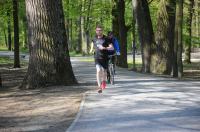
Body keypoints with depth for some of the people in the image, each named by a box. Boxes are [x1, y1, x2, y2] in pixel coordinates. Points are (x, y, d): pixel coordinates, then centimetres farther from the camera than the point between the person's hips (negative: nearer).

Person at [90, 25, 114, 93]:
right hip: (97, 58, 0)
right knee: (98, 71, -18)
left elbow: (112, 48, -12)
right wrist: (92, 49, 15)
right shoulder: (94, 39, 5)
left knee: (104, 71, 12)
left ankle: (104, 81, 45)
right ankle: (99, 87, -19)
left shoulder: (106, 39, -5)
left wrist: (105, 48, -27)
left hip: (104, 58, 0)